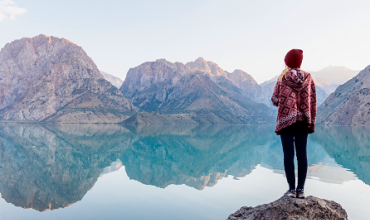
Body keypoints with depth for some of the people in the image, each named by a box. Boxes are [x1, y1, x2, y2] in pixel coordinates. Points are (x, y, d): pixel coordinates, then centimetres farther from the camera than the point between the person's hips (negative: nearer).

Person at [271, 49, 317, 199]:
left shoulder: (283, 78, -5)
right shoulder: (308, 78, 3)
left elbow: (275, 100, -4)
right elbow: (313, 102, 4)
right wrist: (312, 121, 12)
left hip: (286, 121, -3)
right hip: (303, 122, 3)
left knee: (288, 155, 1)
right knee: (302, 155, 7)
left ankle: (292, 189, 2)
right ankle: (301, 189, 11)